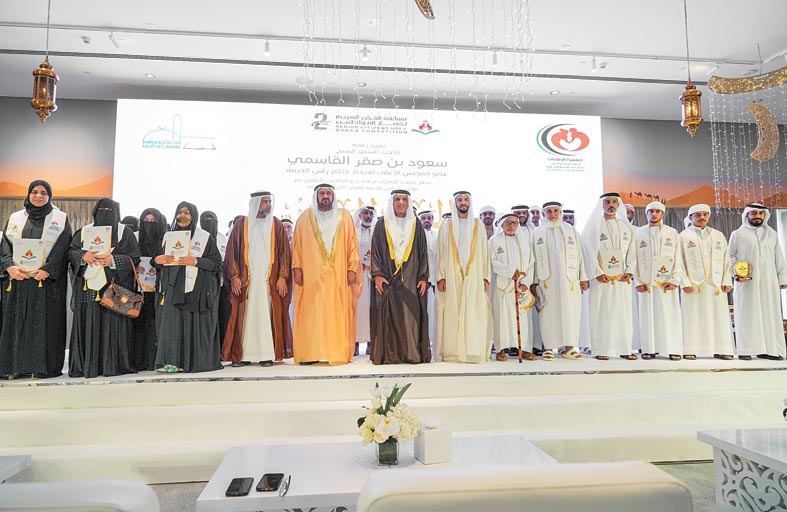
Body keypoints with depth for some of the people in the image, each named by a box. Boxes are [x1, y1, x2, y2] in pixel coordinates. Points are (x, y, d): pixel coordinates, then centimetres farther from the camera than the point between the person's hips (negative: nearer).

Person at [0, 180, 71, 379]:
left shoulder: (61, 219, 5)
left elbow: (62, 250, -4)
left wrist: (47, 271, -16)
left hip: (48, 280, -3)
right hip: (16, 280, 3)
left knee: (45, 323, -3)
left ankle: (42, 366, 1)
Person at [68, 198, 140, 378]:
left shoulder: (125, 232, 7)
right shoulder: (84, 232, 17)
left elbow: (134, 258, -1)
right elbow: (71, 252, 11)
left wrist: (113, 260, -15)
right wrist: (83, 256, -9)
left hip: (115, 288, -3)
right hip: (88, 287, 3)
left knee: (114, 325, -5)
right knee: (88, 325, 0)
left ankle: (115, 364, 0)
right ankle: (86, 365, 6)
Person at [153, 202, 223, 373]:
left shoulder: (205, 237, 5)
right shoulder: (168, 236, 18)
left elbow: (217, 263, -1)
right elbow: (159, 259, 24)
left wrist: (195, 261, -14)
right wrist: (157, 260, 1)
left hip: (196, 290, -3)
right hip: (172, 288, 4)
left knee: (194, 325, -6)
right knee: (171, 323, -5)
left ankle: (196, 362, 1)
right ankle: (170, 361, -2)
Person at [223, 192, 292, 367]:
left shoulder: (276, 225, 9)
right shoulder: (241, 224, 8)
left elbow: (284, 252, 5)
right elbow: (232, 252, 6)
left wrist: (282, 277, -5)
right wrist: (234, 276, -4)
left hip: (270, 280, 0)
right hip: (245, 280, 0)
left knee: (268, 316, -1)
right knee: (244, 317, -1)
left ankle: (267, 354, 3)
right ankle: (243, 354, 5)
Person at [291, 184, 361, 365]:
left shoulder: (344, 217, 8)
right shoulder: (304, 218, 9)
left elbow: (352, 244, 6)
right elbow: (297, 245, 7)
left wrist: (352, 268, -2)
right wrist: (297, 268, -2)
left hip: (339, 275, 0)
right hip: (311, 276, 0)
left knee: (338, 314, 0)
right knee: (311, 314, -2)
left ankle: (339, 352, 4)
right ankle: (310, 353, 3)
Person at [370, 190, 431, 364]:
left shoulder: (416, 224, 10)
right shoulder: (383, 224, 7)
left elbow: (423, 252, 9)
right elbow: (375, 250, 4)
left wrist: (423, 277, 1)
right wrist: (377, 274, -8)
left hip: (411, 279, 1)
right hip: (388, 278, -1)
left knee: (412, 314, -2)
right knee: (389, 314, -3)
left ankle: (412, 353, 4)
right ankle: (389, 354, 2)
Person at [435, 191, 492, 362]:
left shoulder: (478, 225, 12)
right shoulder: (447, 226, 9)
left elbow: (485, 252, 9)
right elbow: (441, 253, 5)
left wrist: (486, 277, 1)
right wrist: (441, 277, -5)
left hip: (474, 277, 1)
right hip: (452, 277, -1)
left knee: (474, 314, -3)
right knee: (452, 314, -3)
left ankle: (473, 351, 3)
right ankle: (451, 351, 2)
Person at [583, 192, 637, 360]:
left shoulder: (626, 226, 14)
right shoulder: (594, 225, 1)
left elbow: (631, 250, 10)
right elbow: (589, 251, -5)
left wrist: (630, 271, -3)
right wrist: (598, 273, -13)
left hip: (622, 277, 4)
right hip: (602, 277, -4)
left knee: (624, 312, 5)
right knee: (601, 313, -2)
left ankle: (624, 348, 12)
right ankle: (601, 350, 2)